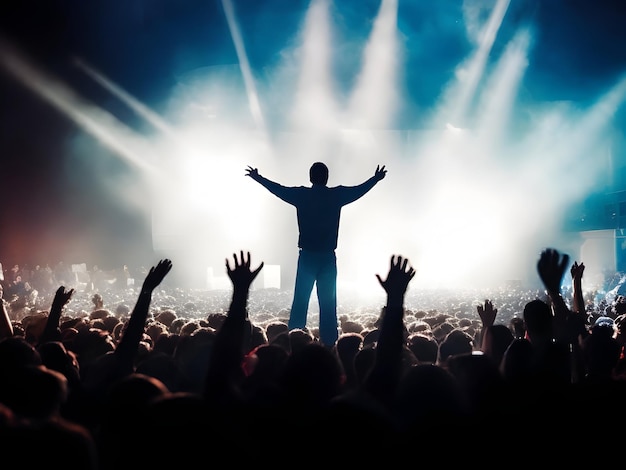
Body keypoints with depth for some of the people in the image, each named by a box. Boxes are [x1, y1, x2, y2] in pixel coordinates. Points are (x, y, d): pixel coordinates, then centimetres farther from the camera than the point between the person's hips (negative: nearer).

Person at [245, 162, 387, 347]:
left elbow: (277, 189, 14)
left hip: (307, 255, 0)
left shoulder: (301, 195, -2)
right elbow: (360, 189, 15)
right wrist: (376, 178, 34)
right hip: (328, 257, 0)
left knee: (300, 301, 3)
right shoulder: (336, 195, -1)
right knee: (328, 302, 3)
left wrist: (258, 177, 31)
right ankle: (329, 343, 2)